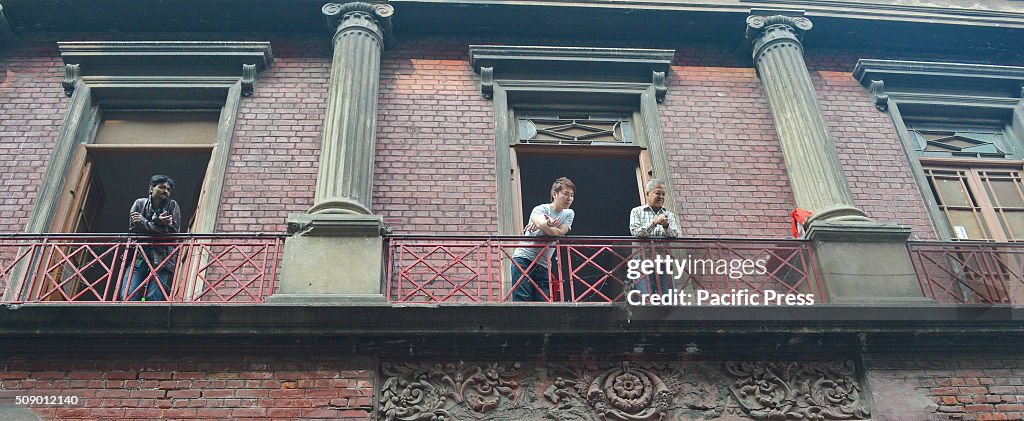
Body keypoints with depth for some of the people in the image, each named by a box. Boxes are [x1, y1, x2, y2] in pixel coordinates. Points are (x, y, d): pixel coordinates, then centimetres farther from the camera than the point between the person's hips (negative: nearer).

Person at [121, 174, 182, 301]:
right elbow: (133, 228, 1)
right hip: (139, 257, 1)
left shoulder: (172, 206, 11)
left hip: (161, 259, -1)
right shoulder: (140, 203, 13)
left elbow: (173, 231, -2)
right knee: (127, 297, -14)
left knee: (153, 298, -15)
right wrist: (158, 223, -11)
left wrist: (143, 223, -4)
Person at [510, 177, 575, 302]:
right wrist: (548, 223, -51)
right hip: (523, 259, -4)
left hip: (543, 265, 4)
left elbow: (560, 233, -7)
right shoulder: (540, 209, -1)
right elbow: (540, 222, -27)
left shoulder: (569, 214, 12)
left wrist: (544, 225, -23)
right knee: (521, 300, -14)